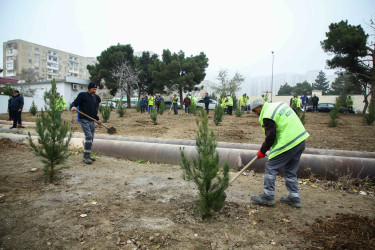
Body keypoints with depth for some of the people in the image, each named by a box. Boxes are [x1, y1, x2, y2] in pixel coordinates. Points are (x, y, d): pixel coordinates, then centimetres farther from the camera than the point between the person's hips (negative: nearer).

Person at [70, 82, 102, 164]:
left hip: (92, 121, 7)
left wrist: (97, 119, 11)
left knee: (91, 138, 9)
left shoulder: (96, 98, 15)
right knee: (88, 136, -17)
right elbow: (75, 103, -3)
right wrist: (73, 107, -26)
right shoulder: (82, 95, -2)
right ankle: (86, 156, -10)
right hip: (84, 120, -7)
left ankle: (87, 155, 21)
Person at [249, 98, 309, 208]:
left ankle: (268, 197, 10)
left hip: (288, 144, -10)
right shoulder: (279, 104, 15)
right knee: (290, 171, 18)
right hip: (301, 140, 10)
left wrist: (262, 151, 1)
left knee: (271, 167, 2)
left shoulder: (267, 116, -14)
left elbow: (270, 137, -12)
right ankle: (294, 198, 25)